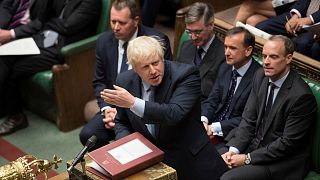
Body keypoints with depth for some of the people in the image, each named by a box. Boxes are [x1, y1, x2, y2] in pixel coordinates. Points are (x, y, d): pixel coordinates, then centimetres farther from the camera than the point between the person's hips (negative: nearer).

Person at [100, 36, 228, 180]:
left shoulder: (186, 74, -14)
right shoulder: (125, 81, -1)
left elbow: (175, 115, -28)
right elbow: (122, 122, 13)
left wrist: (133, 103, -33)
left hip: (189, 159, -4)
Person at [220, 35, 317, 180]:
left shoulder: (302, 95, -22)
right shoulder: (261, 76, 1)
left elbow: (288, 143, -19)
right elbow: (248, 119, 4)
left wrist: (247, 158, -18)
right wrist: (234, 150, -11)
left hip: (283, 162, -7)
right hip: (255, 144, 7)